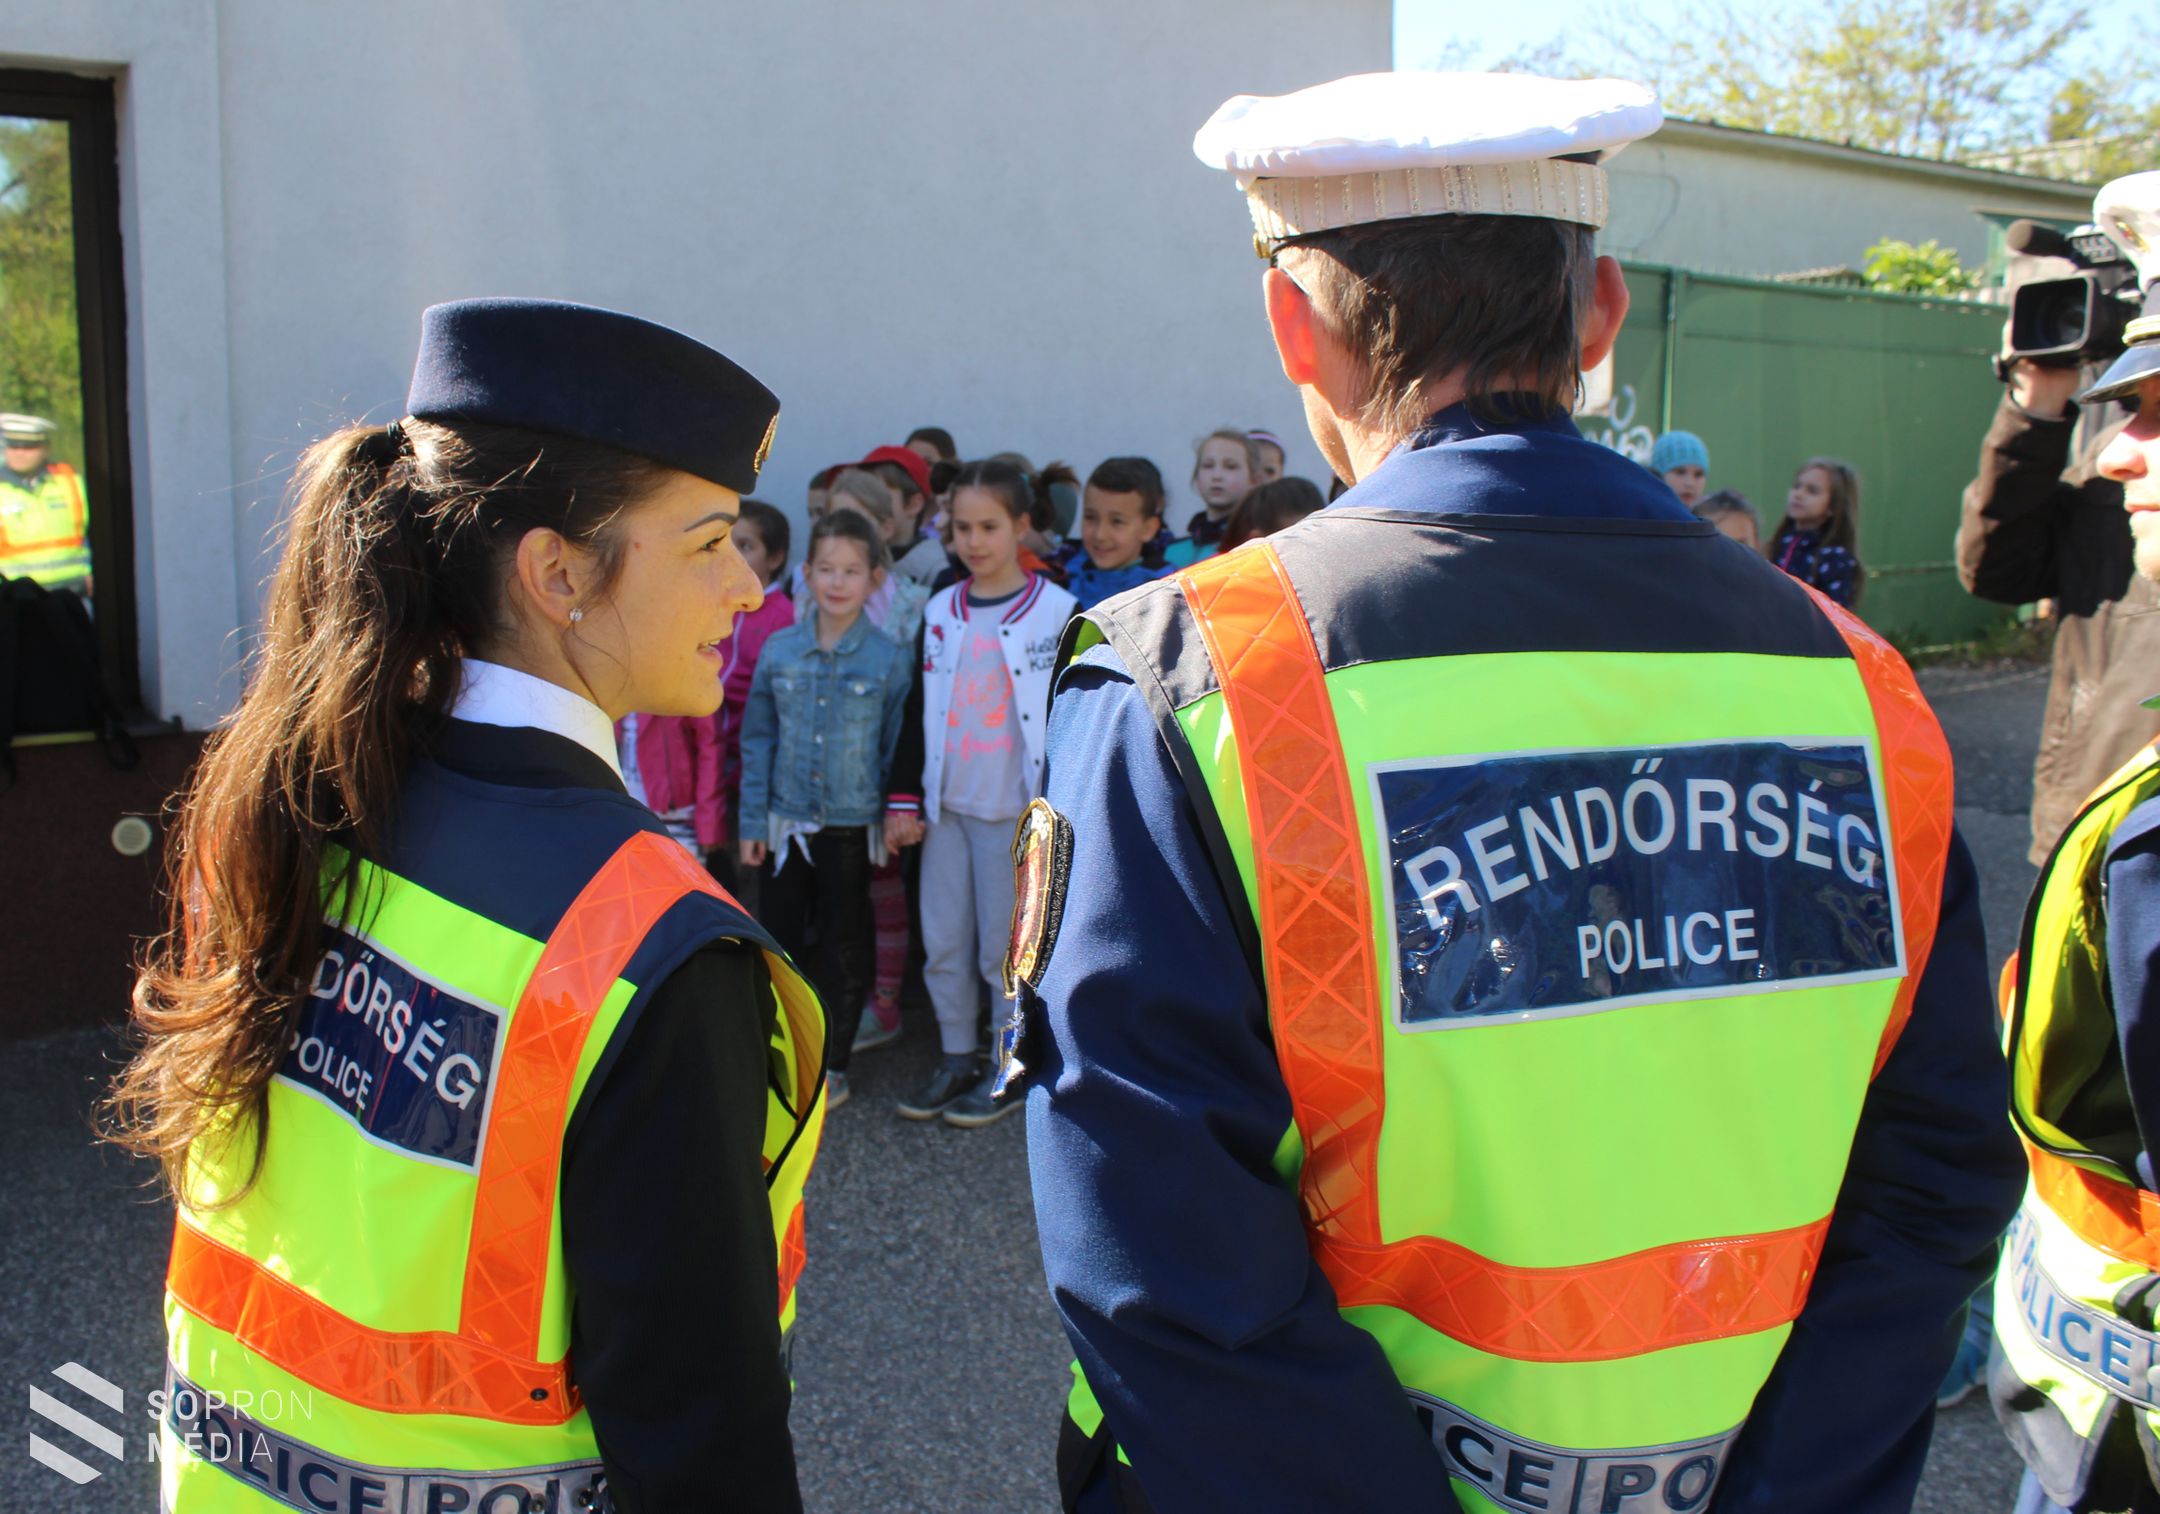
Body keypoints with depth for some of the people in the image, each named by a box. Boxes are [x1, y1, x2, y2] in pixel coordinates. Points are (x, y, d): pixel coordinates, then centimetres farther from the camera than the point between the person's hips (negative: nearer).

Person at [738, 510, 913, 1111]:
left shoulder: (888, 659, -8)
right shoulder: (779, 650, -2)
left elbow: (897, 747, -2)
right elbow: (757, 740, 3)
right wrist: (752, 823, 1)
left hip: (851, 827, -2)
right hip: (786, 823, 2)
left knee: (844, 949, 9)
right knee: (779, 940, 12)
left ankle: (831, 1066, 22)